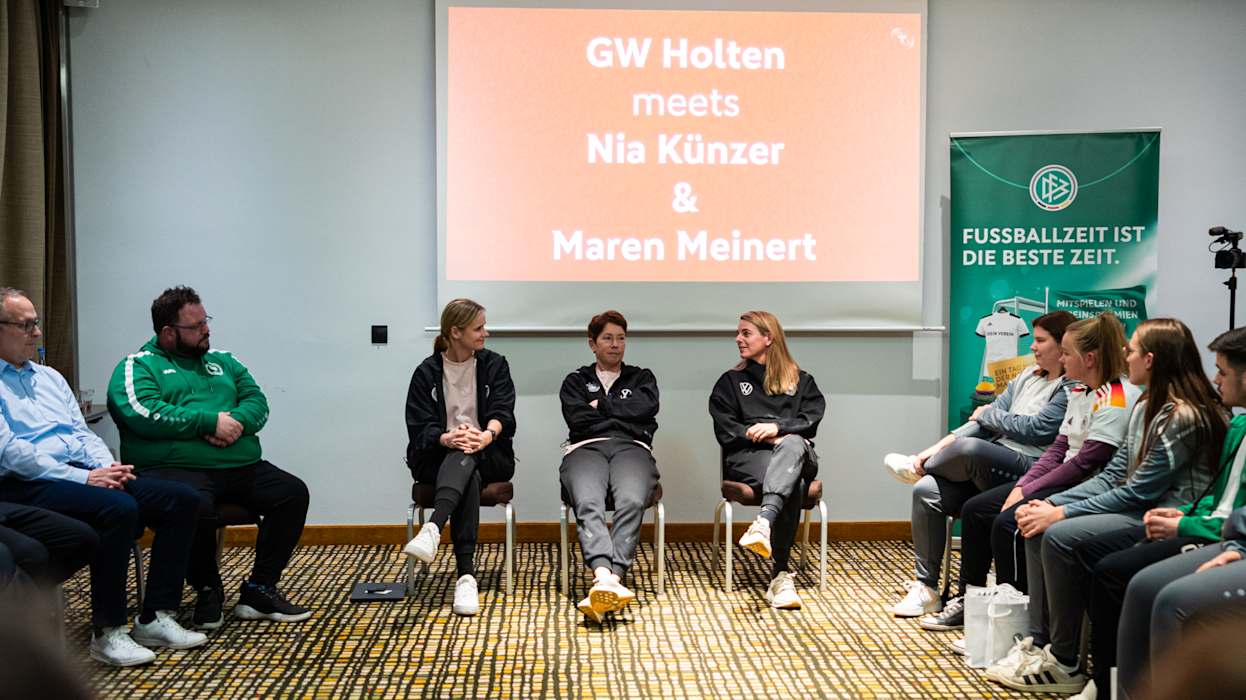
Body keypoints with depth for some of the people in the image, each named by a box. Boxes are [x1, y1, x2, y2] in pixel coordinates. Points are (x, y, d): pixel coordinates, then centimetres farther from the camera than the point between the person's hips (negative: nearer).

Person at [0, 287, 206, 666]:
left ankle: (155, 618, -8)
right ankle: (107, 632, -22)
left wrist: (107, 467, -2)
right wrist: (84, 478, -18)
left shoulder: (49, 376, 23)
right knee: (119, 508, -35)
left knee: (180, 499, -10)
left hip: (85, 471, 8)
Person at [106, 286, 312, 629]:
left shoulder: (222, 361, 24)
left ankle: (259, 589, -2)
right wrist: (211, 421, -11)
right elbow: (144, 414, -12)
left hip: (240, 467, 6)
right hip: (176, 468, -6)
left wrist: (237, 421, -10)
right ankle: (208, 591, -9)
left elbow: (257, 400, 14)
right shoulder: (138, 366, 7)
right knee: (195, 506, -37)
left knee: (293, 492, -15)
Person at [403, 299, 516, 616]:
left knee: (467, 457, -35)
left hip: (489, 457, 1)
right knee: (469, 476, -35)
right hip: (437, 459, -1)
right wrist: (447, 439, -29)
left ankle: (433, 529, -58)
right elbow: (419, 427, -5)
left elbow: (502, 411, -6)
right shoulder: (427, 372, 6)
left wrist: (487, 435, -31)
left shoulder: (494, 365, 9)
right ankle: (466, 575, -48)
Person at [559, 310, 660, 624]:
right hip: (586, 448, 0)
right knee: (587, 504, -36)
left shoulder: (641, 378, 30)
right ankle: (605, 578, -56)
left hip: (632, 449, 0)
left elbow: (646, 406, 6)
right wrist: (625, 418, 9)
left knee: (632, 502, -36)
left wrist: (600, 405, 10)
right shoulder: (575, 381, 29)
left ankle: (609, 580, -51)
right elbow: (578, 419, 8)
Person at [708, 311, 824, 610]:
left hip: (796, 451, 0)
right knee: (791, 483, -39)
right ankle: (781, 576, -55)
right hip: (748, 456, 0)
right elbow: (725, 430, 10)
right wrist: (760, 435, -6)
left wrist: (778, 427, -13)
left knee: (792, 444, -42)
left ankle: (764, 523, -67)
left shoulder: (801, 380, 24)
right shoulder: (730, 381, 24)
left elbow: (811, 419, 5)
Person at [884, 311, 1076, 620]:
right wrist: (940, 447, 4)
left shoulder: (1072, 389, -4)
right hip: (994, 465, 8)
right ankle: (926, 589, -8)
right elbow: (984, 420, 15)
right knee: (926, 490, -15)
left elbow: (1034, 428, -13)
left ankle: (918, 468, 1)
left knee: (970, 447, -35)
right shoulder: (1028, 376, 20)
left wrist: (987, 414, 4)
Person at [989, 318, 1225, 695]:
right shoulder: (1146, 406, 11)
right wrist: (1052, 504, -1)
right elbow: (1113, 475, 11)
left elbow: (1137, 494, -20)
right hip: (1137, 508, 10)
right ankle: (1039, 640, -2)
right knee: (1038, 527, -3)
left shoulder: (1184, 417, -19)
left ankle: (1064, 664, -11)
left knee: (1059, 536, -24)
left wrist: (1060, 513, -18)